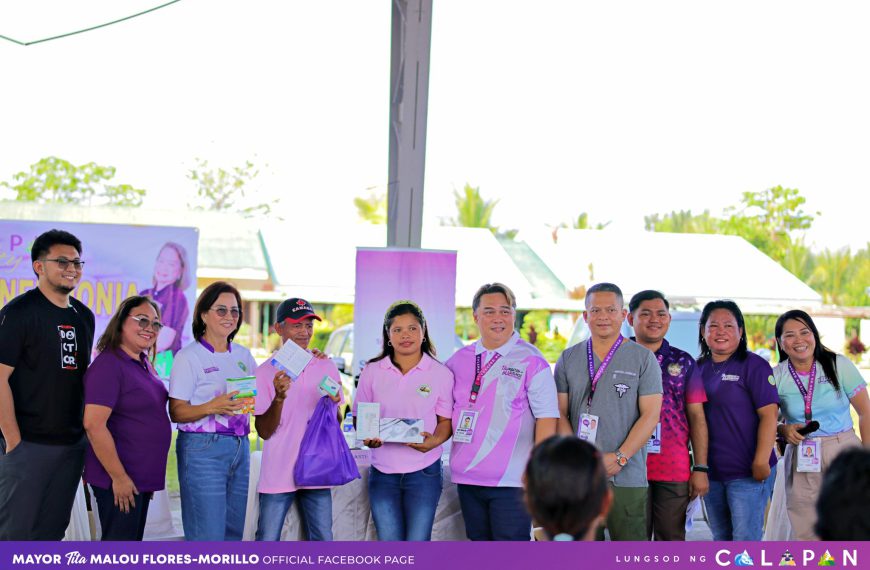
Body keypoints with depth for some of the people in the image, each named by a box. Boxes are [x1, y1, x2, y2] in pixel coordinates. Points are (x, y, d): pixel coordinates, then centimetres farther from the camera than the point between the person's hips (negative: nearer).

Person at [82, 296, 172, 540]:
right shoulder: (108, 365, -16)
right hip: (120, 479, -9)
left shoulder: (143, 363, 11)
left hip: (143, 476, 9)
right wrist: (119, 476, -22)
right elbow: (94, 425, -23)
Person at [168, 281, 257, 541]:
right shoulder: (188, 356, -5)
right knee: (209, 535, -8)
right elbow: (176, 412, -9)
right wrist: (212, 407, -25)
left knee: (234, 531, 8)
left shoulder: (243, 355, 14)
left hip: (240, 448, 6)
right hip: (203, 449, -6)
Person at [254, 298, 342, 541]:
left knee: (323, 542, 7)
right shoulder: (266, 372, -3)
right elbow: (264, 431, -6)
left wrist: (333, 404, -6)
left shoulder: (327, 368, 8)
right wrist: (279, 397, -22)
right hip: (278, 475, -3)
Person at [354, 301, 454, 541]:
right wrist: (366, 437, -14)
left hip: (423, 472, -1)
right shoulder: (372, 372, 4)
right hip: (383, 472, 2)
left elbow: (446, 420, 3)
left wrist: (434, 440, -18)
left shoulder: (441, 374, 0)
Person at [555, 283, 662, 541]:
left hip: (627, 476, -3)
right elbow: (560, 413, 8)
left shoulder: (643, 358, 3)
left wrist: (619, 457, -13)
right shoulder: (569, 359, 11)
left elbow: (650, 415, -3)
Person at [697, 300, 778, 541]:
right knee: (721, 540, 14)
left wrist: (761, 462, -18)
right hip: (711, 472, 6)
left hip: (747, 474, -6)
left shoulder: (754, 365, -7)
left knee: (745, 541, -8)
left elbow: (768, 415, -12)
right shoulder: (699, 368, 10)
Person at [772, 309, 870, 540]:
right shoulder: (776, 376, 1)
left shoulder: (838, 365, -2)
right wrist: (783, 429, -11)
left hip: (844, 451, -1)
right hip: (800, 459, 2)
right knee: (805, 534, 3)